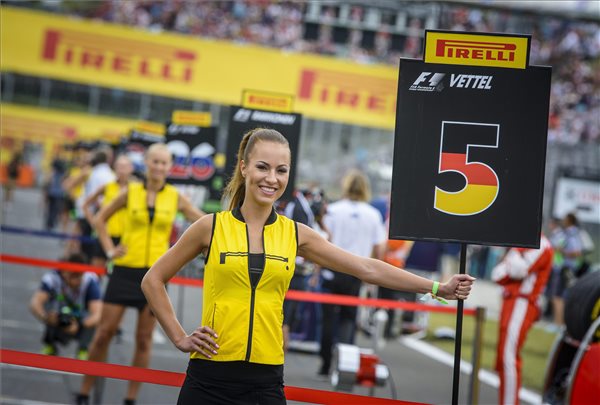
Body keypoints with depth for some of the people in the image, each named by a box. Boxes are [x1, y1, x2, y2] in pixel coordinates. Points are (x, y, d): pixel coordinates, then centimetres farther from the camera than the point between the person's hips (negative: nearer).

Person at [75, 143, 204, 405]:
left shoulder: (175, 198, 0)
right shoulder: (131, 192, 0)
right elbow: (100, 219, 10)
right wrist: (110, 250, 0)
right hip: (126, 270, 0)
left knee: (144, 339, 4)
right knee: (105, 332, 0)